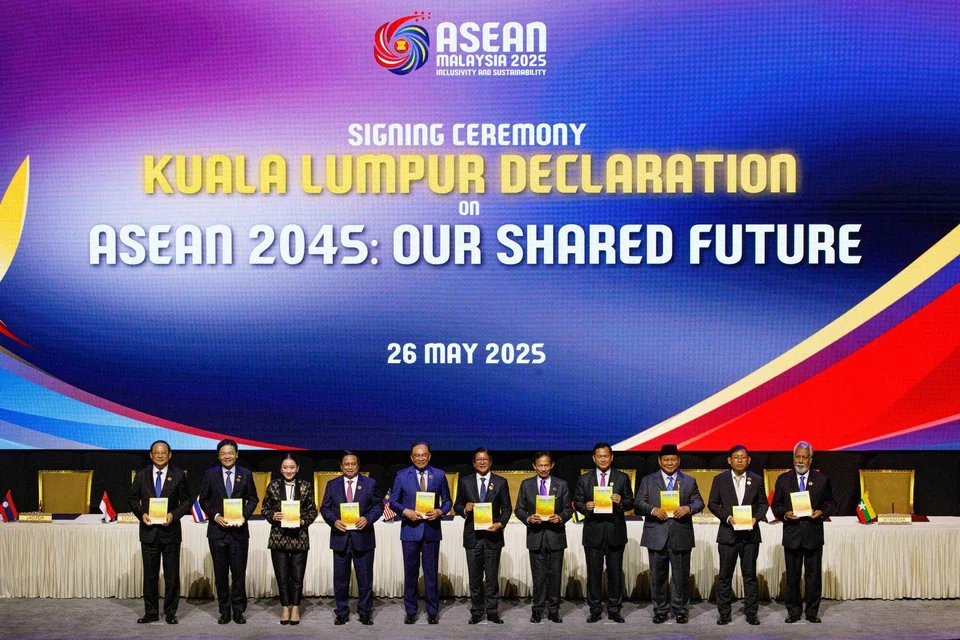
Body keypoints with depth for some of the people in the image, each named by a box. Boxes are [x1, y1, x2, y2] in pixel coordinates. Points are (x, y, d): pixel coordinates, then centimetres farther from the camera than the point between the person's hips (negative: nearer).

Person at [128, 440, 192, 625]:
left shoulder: (178, 475, 0)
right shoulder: (141, 475, 4)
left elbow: (187, 500, 2)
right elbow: (133, 499, 9)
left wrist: (174, 514, -14)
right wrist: (141, 514, -9)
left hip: (170, 530, -1)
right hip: (149, 531, 1)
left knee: (172, 575, 4)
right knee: (150, 574, 7)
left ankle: (170, 613, 14)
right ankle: (151, 612, 16)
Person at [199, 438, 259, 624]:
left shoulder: (246, 474, 4)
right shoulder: (210, 474, 3)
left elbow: (253, 498, 8)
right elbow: (204, 500, 5)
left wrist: (245, 515, -8)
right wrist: (216, 516, -9)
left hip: (239, 530, 0)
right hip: (217, 530, 0)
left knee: (239, 572, 0)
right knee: (220, 573, 7)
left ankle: (238, 610, 10)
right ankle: (224, 611, 15)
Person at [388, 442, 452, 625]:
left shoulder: (439, 475, 3)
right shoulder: (402, 475, 1)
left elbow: (447, 501, 8)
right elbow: (393, 501, 3)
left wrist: (440, 511, -12)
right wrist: (406, 511, -14)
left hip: (431, 529, 0)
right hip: (410, 529, 0)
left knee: (431, 572, 5)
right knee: (410, 572, 5)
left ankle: (433, 611, 14)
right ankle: (411, 611, 15)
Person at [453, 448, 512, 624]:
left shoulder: (501, 482, 3)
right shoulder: (465, 482, 6)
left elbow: (507, 507, 4)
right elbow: (457, 506, 8)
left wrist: (500, 523, -12)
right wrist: (465, 509, -14)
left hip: (492, 535, -1)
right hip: (472, 535, 1)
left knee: (492, 576, 3)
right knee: (474, 577, 6)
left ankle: (492, 612, 12)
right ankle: (476, 612, 15)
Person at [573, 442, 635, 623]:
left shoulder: (622, 478, 6)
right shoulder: (584, 479, 7)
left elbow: (630, 502, 5)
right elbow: (577, 502, 7)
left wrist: (621, 502, -16)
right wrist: (585, 506, -14)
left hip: (615, 532, 0)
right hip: (593, 532, 0)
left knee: (615, 572, 4)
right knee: (594, 572, 4)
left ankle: (614, 609, 14)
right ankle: (595, 610, 12)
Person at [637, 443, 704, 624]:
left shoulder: (689, 481, 11)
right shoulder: (648, 480, 9)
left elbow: (699, 502, 4)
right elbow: (639, 502, 1)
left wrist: (688, 508, -17)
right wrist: (652, 510, -18)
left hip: (681, 536, 0)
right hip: (656, 536, 0)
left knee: (681, 575, 4)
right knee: (658, 575, 6)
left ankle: (681, 611, 15)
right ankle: (660, 610, 16)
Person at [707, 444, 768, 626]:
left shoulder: (757, 480, 6)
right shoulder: (720, 479, 3)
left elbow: (763, 504, 9)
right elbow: (712, 504, 3)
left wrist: (756, 518, -9)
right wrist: (728, 518, -11)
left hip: (750, 533, 1)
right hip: (728, 533, -1)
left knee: (750, 575, 5)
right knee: (725, 575, 3)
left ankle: (751, 612, 11)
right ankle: (724, 613, 9)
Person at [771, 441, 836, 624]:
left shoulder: (822, 479, 4)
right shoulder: (783, 479, 6)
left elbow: (831, 504, 9)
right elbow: (775, 504, 8)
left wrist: (822, 512, -11)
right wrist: (785, 514, -11)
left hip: (814, 535, 0)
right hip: (791, 534, 1)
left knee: (813, 576, 4)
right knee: (792, 576, 6)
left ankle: (812, 612, 14)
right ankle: (794, 611, 16)